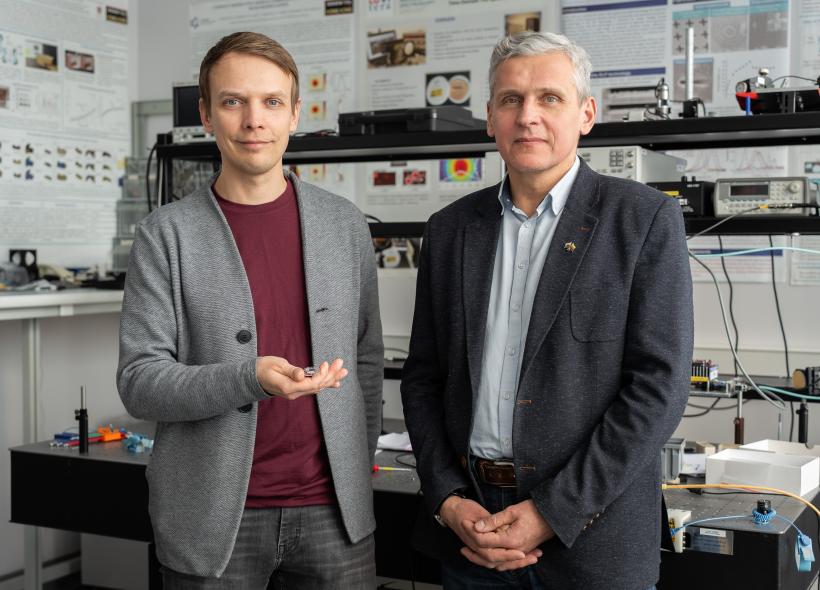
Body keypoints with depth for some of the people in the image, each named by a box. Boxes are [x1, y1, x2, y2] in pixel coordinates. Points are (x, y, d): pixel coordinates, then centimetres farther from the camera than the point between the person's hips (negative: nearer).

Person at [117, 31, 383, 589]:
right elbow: (139, 382, -8)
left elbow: (367, 357, 11)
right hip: (214, 522, -2)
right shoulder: (168, 234, -4)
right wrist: (251, 380, -23)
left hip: (333, 512, 2)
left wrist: (359, 469, 9)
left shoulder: (345, 224, 4)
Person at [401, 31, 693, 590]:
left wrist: (552, 513, -15)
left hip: (589, 537, -3)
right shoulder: (450, 228, 6)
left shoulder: (645, 220, -6)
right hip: (468, 527, 4)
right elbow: (424, 376, 9)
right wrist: (447, 499, -5)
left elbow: (659, 384, -11)